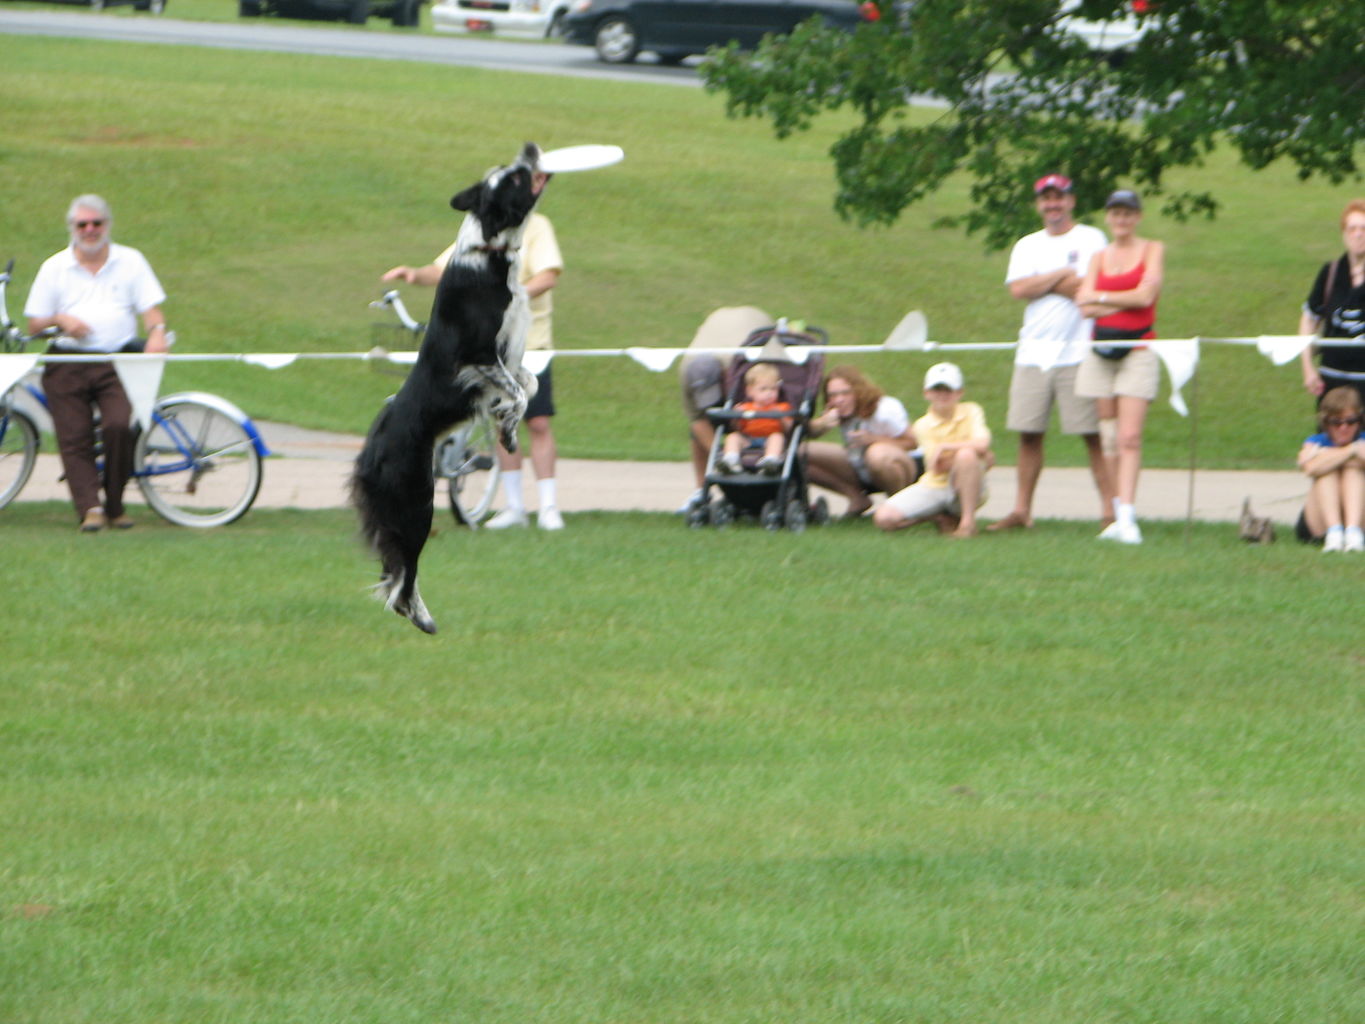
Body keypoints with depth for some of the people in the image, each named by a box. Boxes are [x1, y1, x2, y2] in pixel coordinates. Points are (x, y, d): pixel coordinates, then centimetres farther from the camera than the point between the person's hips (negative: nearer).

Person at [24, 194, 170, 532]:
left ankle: (115, 504, -6)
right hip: (67, 362, 1)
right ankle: (89, 508, -12)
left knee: (119, 427, -21)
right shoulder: (54, 267, 12)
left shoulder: (131, 261, 12)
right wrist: (59, 320, -9)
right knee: (74, 438, -11)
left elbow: (151, 309, 7)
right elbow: (34, 324, 11)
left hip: (117, 363, -1)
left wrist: (156, 332, -15)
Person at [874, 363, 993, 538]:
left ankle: (968, 523, -22)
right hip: (933, 486, 2)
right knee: (883, 517, -18)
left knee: (966, 454, -36)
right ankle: (941, 517, 6)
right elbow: (937, 469, -11)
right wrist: (983, 457, -15)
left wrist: (944, 447, -15)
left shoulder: (970, 412, -2)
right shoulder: (923, 425, -2)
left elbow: (982, 444, -20)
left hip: (965, 489, -2)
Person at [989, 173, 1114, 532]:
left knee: (1094, 434, -6)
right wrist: (1061, 276, -4)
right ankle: (1022, 509, 7)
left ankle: (1110, 508, -5)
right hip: (1034, 351, 4)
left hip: (1078, 352, -4)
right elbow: (1018, 290, 0)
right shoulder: (1027, 246, 16)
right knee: (1029, 434, 3)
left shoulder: (1091, 239, 3)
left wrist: (1041, 283, -3)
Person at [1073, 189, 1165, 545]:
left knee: (1130, 437, -14)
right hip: (1102, 350, 4)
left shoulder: (1152, 250, 6)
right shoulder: (1099, 257, 15)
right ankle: (1118, 516, 7)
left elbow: (1146, 294, -8)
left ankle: (1127, 516, -21)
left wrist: (1101, 297, -1)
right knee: (1109, 436, 2)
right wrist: (1127, 300, -8)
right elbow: (1085, 305, 2)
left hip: (1138, 350, -4)